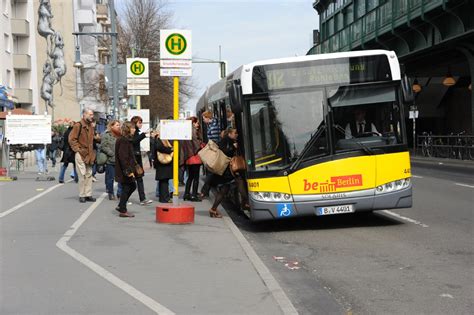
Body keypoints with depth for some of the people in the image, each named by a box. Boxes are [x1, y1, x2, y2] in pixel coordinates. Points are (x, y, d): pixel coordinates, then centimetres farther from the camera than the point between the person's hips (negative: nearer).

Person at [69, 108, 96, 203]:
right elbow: (72, 139, -13)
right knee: (82, 175, -5)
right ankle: (82, 195, 2)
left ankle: (88, 194, 15)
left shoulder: (91, 127, 13)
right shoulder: (78, 125, -10)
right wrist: (78, 149, -14)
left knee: (89, 175, 9)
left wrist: (92, 151, 13)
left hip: (89, 154, 7)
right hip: (81, 154, -7)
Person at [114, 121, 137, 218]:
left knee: (132, 186, 17)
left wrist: (133, 169, 20)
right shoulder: (123, 141, -18)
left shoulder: (128, 140, 14)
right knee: (126, 188, -2)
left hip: (127, 169, 10)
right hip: (125, 170, -10)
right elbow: (123, 157, -24)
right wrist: (128, 171, -24)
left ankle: (121, 206, 23)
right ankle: (123, 211, 7)